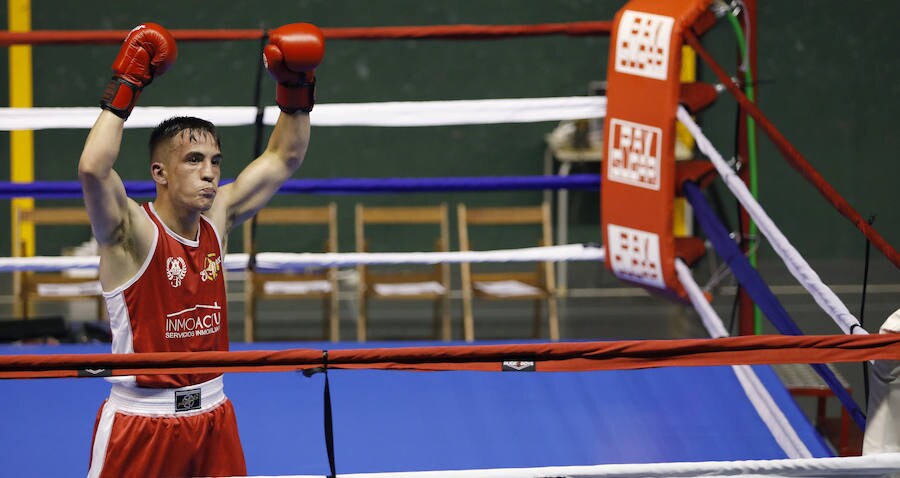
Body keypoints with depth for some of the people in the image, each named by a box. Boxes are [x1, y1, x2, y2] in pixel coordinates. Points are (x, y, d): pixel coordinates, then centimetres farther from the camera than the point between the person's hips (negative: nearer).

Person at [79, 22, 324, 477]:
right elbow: (93, 169, -34)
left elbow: (283, 158, 13)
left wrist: (295, 87, 1)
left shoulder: (216, 218, 4)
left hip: (212, 413, 6)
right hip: (141, 418, -6)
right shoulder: (131, 231, -14)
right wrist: (123, 87, -28)